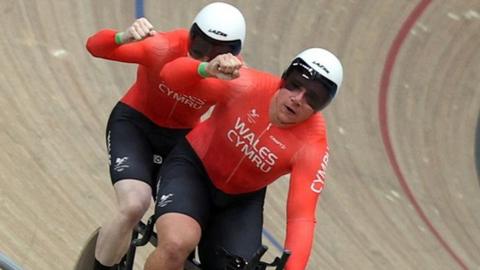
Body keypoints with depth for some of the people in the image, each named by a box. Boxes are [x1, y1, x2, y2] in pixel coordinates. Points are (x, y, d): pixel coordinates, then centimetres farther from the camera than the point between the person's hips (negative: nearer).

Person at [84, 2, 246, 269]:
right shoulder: (165, 48, -30)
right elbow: (95, 45, -36)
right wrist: (125, 36, -56)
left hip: (181, 139, 4)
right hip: (134, 125, -4)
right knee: (134, 207, -27)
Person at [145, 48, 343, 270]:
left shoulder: (312, 146, -25)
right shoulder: (249, 86, -27)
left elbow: (301, 217, -28)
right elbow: (171, 73, -30)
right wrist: (207, 69, -52)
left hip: (241, 201, 3)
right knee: (177, 244, -31)